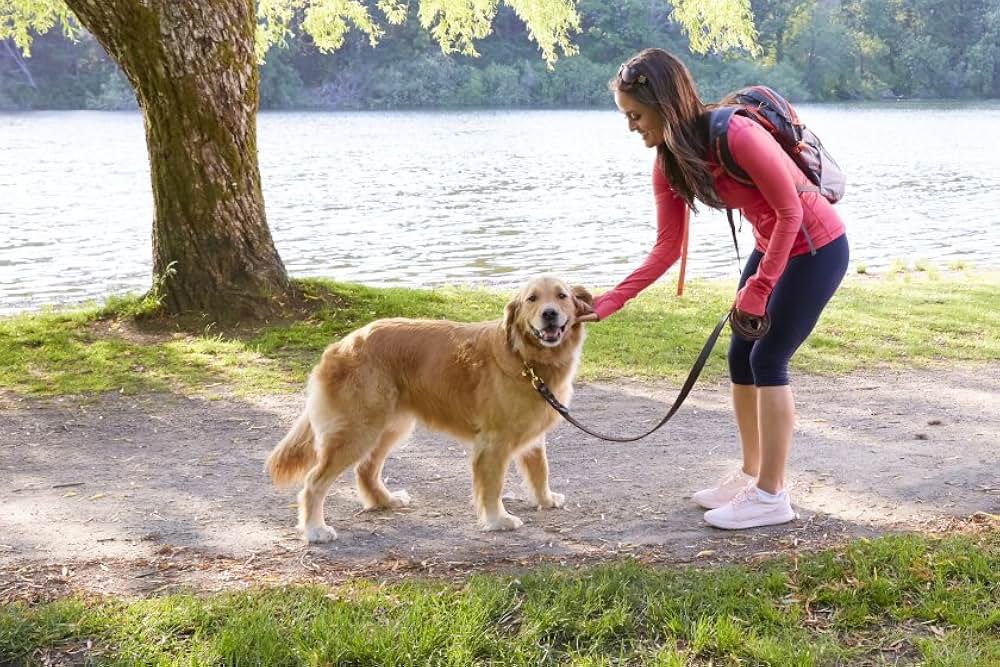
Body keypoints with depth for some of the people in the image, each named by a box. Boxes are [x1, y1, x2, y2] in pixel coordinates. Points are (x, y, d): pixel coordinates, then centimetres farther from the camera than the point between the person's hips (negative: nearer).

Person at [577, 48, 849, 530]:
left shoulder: (736, 136, -30)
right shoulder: (669, 164, -6)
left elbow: (789, 210, -22)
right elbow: (666, 249, -4)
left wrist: (759, 286, -20)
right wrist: (607, 303, -11)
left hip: (817, 247, -8)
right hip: (771, 246, 8)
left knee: (768, 359, -8)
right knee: (741, 358, 9)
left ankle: (771, 495, 1)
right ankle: (750, 475, 24)